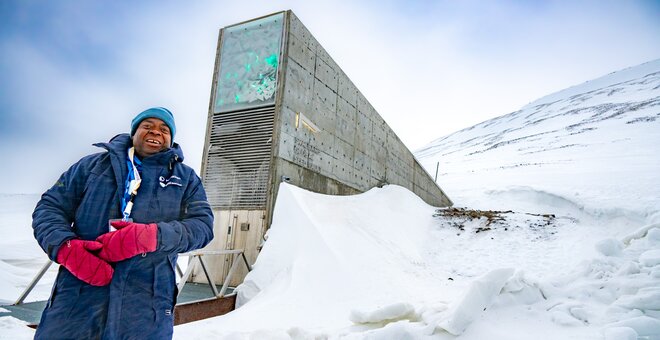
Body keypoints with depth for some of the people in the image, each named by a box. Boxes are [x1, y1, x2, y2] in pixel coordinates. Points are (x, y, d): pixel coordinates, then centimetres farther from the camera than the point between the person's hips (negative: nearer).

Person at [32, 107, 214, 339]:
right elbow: (50, 207, 12)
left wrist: (152, 236, -19)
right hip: (78, 295, 1)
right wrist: (66, 246, -9)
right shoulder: (94, 164, 13)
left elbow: (202, 224, -2)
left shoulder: (185, 178, 10)